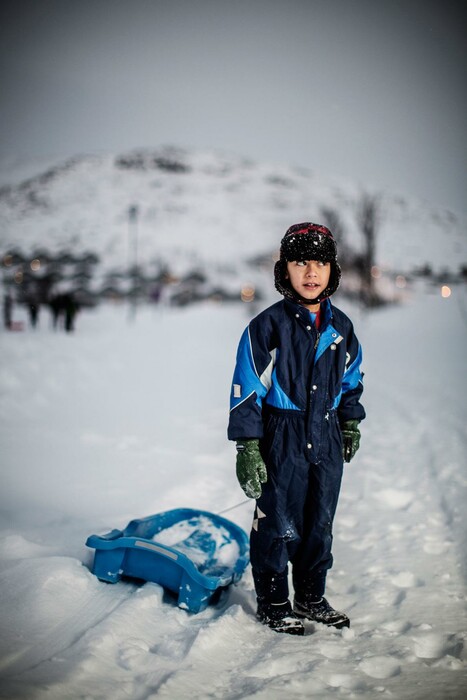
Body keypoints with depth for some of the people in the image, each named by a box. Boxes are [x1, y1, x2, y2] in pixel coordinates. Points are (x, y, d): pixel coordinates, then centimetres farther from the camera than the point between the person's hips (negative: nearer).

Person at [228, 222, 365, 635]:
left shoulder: (340, 326, 7)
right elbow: (247, 388, -11)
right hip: (282, 438, -5)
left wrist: (351, 423, 18)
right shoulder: (269, 325, -11)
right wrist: (247, 447, -14)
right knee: (277, 523, 3)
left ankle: (312, 598, 31)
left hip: (327, 439, 5)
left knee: (320, 523, 14)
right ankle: (273, 604, 20)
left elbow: (351, 379, 21)